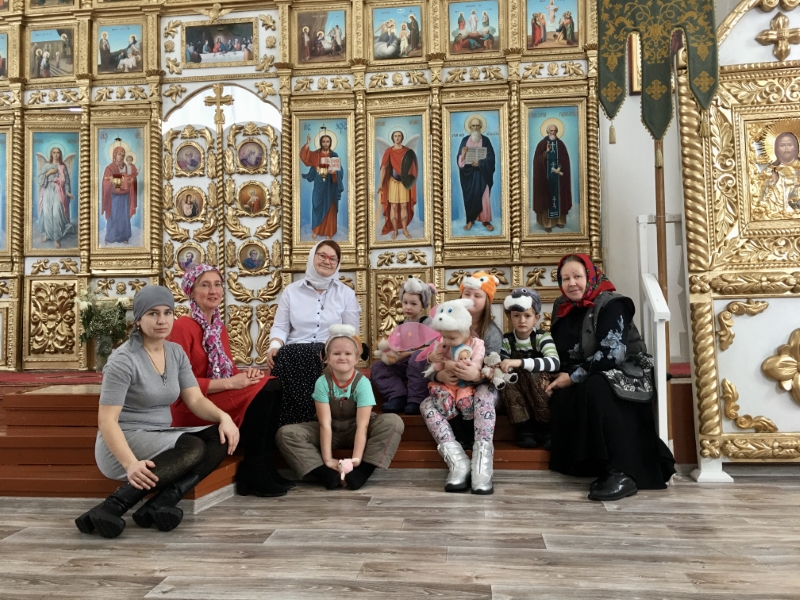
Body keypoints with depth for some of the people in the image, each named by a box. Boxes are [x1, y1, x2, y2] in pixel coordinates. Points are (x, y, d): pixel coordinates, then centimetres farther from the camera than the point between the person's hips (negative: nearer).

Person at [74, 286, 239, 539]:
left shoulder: (176, 352, 5)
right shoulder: (123, 360, -16)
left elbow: (196, 400, 2)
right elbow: (106, 420, -21)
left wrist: (223, 417, -19)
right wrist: (131, 463, -36)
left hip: (160, 439, 7)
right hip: (123, 443, -7)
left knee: (222, 438, -17)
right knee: (193, 448, -31)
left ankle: (161, 504, -27)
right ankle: (112, 507, -29)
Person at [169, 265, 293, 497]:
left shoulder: (219, 327, 15)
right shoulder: (183, 326, -11)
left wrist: (245, 373, -6)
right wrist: (230, 383, -22)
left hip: (221, 397, 8)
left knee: (272, 386, -18)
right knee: (262, 393, -27)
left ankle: (264, 467, -12)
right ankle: (253, 475, -15)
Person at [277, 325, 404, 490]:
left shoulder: (362, 382, -19)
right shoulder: (322, 382, -17)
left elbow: (362, 425, -24)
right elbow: (325, 424, -20)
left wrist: (356, 460, -34)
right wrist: (327, 460, -28)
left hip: (355, 431, -1)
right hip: (331, 431, 1)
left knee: (394, 422, -28)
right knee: (285, 433, -22)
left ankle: (360, 472, -31)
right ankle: (327, 474, -31)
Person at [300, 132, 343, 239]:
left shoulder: (334, 155, 0)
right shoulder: (315, 154, 3)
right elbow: (304, 156, -12)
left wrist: (334, 172, -23)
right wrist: (307, 144, -23)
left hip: (330, 186, -1)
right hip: (318, 186, 1)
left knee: (329, 208, 4)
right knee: (317, 207, 5)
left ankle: (329, 231, 13)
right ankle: (315, 230, 17)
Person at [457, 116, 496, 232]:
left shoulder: (485, 140, 1)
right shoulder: (465, 140, 5)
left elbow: (491, 157, -5)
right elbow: (459, 159, 2)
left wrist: (480, 162, -19)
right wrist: (463, 154, -20)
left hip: (481, 172, -1)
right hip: (468, 173, 1)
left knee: (484, 196, -1)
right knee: (469, 196, 3)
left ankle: (485, 220, 8)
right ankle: (470, 220, 12)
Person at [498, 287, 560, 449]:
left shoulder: (542, 337, -11)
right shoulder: (506, 340, -3)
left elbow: (555, 362, -30)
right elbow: (503, 368, -11)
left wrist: (520, 362, -42)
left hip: (541, 391, -2)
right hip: (517, 397, 2)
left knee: (532, 374, -31)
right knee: (506, 378, -27)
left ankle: (545, 426, -17)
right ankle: (523, 427, -17)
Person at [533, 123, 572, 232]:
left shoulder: (561, 145, 7)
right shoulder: (541, 144, -1)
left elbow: (565, 161, 4)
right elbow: (537, 160, -9)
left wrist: (559, 169, -11)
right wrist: (546, 152, -21)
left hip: (558, 175, 3)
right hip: (545, 176, -3)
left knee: (559, 196, 5)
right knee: (546, 197, -4)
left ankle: (559, 220, 15)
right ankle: (547, 223, -3)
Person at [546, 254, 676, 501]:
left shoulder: (611, 305, -12)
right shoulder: (562, 308, 9)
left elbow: (612, 354, -24)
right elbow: (559, 354, 10)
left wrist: (573, 377, -20)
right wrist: (558, 377, -11)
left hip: (627, 376, -5)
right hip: (588, 383, 6)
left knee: (594, 387, -37)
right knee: (560, 397, -26)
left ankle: (622, 473, -36)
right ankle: (600, 467, -12)